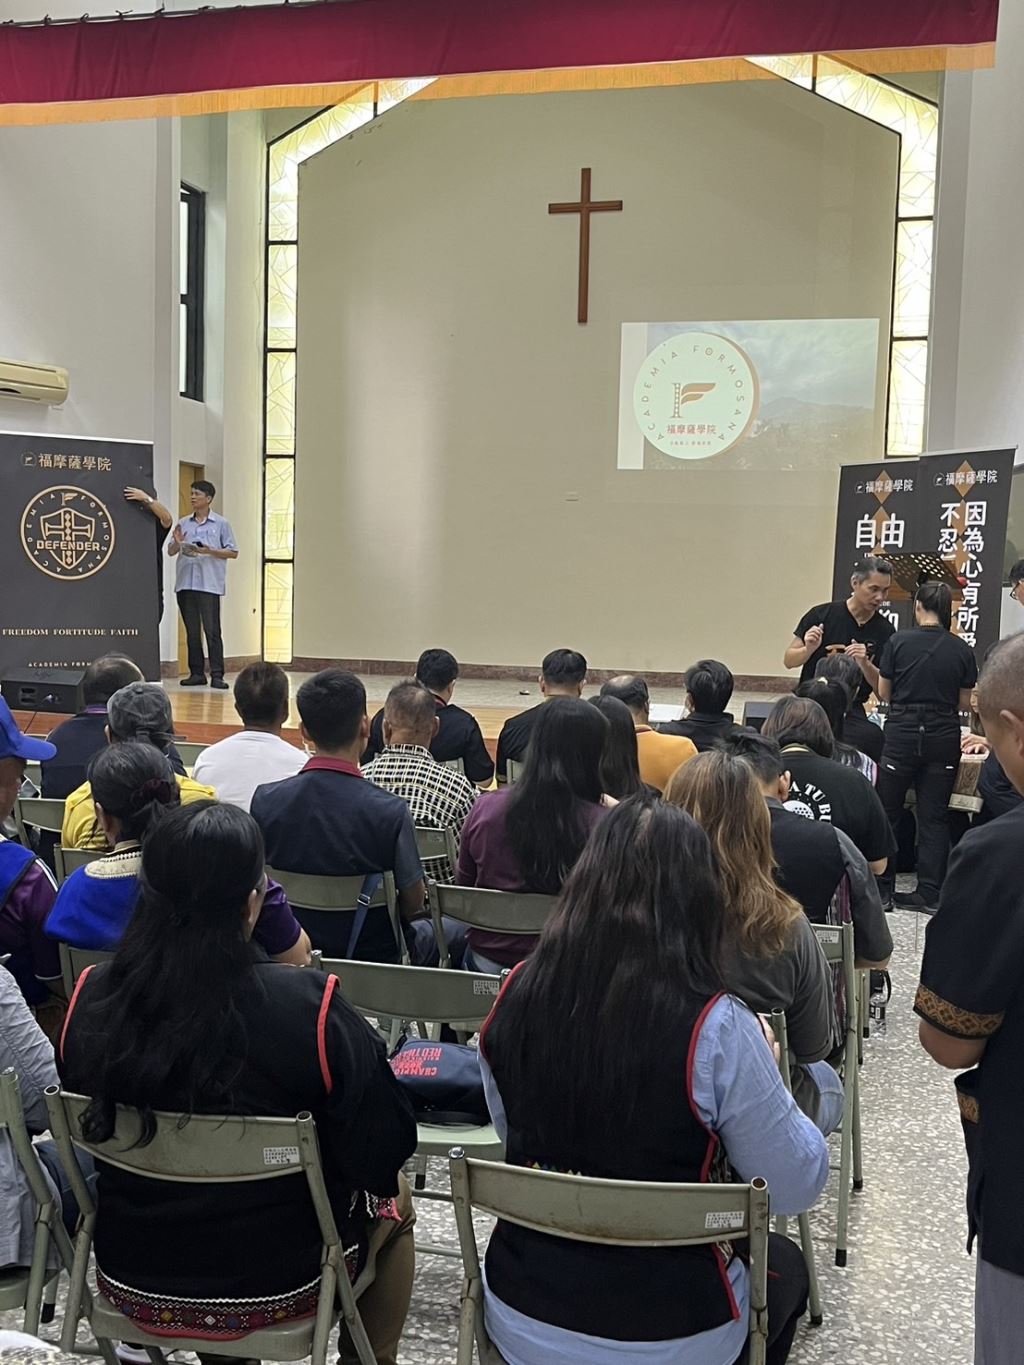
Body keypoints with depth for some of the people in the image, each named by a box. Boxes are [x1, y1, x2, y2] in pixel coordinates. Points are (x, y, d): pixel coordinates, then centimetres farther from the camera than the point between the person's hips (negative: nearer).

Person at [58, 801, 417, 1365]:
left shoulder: (90, 999, -16)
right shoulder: (312, 1007, -28)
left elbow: (90, 1131, 2)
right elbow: (383, 1153, -19)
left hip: (127, 1281, 4)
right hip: (274, 1287, -4)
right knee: (393, 1199, 25)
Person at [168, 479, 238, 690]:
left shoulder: (220, 524, 3)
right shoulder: (183, 523, 14)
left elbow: (233, 553, 1)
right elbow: (170, 551, 17)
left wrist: (209, 551, -12)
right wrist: (177, 543, -5)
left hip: (209, 584, -4)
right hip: (185, 583, 4)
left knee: (212, 630, -6)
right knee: (192, 631, 7)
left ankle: (217, 675, -5)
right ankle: (196, 673, 13)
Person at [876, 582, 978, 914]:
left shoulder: (899, 641, -6)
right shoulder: (962, 650, -1)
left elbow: (884, 692, 1)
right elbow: (965, 703, 5)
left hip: (902, 732, -1)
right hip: (943, 735, 2)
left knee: (887, 812, 10)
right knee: (934, 817, 8)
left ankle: (881, 889, 13)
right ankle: (930, 892, 8)